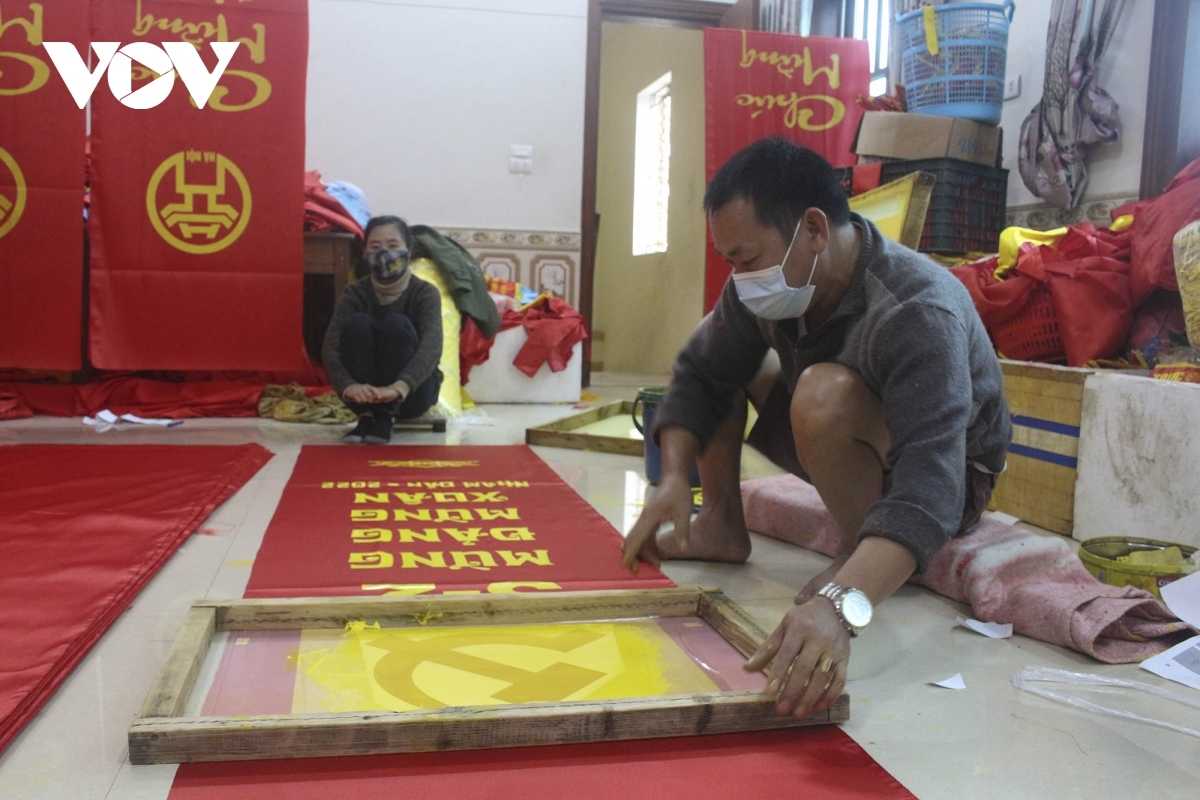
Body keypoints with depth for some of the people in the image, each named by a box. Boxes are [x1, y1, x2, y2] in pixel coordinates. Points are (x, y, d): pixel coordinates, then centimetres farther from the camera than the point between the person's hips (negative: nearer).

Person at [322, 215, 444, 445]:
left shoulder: (425, 292, -10)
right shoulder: (355, 293, -4)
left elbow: (431, 346, -29)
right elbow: (330, 346, -19)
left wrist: (399, 387, -48)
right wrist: (348, 385, -42)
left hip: (412, 392, -2)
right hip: (364, 394, 2)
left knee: (397, 324, -26)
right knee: (358, 324, -23)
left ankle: (386, 417, -23)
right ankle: (366, 415, -21)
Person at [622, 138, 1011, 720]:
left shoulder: (918, 314, -36)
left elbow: (929, 485, -46)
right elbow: (700, 376, -4)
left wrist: (840, 606, -61)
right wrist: (674, 477, -22)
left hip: (950, 481, -7)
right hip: (838, 451, 7)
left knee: (825, 393, -36)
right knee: (717, 346, 1)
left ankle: (857, 558, -12)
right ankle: (722, 525, 6)